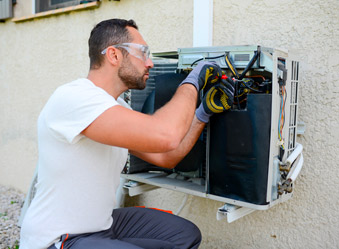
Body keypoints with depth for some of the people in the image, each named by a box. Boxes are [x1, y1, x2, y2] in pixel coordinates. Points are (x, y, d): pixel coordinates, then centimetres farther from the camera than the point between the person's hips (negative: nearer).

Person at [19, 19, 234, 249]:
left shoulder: (119, 109, 6)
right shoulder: (73, 97, -25)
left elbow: (165, 157, 8)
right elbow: (165, 136, -37)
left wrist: (205, 112, 0)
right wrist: (192, 82, -20)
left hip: (103, 222, 9)